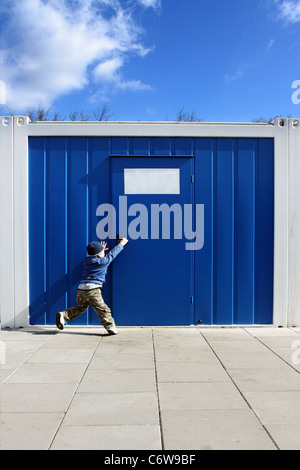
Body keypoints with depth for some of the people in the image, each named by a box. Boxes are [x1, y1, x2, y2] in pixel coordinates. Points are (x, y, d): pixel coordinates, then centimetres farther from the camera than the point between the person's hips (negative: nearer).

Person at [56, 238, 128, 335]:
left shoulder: (87, 260, 16)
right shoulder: (103, 261, 0)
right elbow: (112, 253, 14)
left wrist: (101, 250, 40)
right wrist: (121, 244, 27)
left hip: (81, 288, 7)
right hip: (92, 290, -6)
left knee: (80, 307, 23)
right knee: (103, 310, -2)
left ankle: (63, 315, 11)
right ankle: (111, 327, -5)